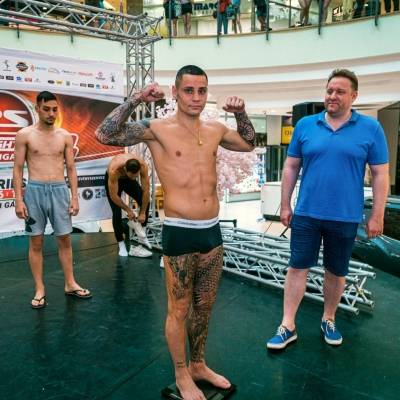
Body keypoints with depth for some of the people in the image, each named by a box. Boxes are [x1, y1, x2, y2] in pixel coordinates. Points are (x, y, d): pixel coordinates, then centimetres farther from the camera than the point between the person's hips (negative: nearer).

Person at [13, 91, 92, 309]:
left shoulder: (65, 136, 7)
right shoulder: (25, 134, 1)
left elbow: (71, 168, 8)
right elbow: (18, 169, 0)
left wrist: (74, 197, 1)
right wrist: (19, 199, -7)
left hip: (60, 190, 2)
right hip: (34, 190, -2)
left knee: (64, 240, 8)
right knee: (36, 242, 5)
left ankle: (70, 284, 21)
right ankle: (39, 289, 16)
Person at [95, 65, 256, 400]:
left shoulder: (215, 130, 8)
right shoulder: (158, 129, -8)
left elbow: (249, 143, 27)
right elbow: (105, 135, -17)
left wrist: (241, 113, 12)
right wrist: (136, 100, -17)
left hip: (213, 231, 6)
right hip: (180, 234, -5)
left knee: (204, 306, 20)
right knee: (179, 310, 9)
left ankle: (199, 365, 41)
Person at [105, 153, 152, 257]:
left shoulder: (143, 166, -35)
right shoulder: (114, 170, -43)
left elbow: (146, 191, -26)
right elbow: (113, 196, -32)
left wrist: (142, 213, -21)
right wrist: (128, 210, -21)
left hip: (128, 180, 3)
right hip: (112, 180, -3)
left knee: (145, 202, -12)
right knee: (116, 212, -13)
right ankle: (121, 245, 1)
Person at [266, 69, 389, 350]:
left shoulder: (371, 128, -3)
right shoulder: (305, 125, 0)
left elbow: (380, 174, -1)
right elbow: (291, 167, 5)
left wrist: (377, 215, -4)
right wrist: (285, 205, 4)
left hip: (346, 217, 0)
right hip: (306, 214, 1)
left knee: (337, 272, 14)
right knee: (298, 268, 4)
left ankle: (329, 320, 36)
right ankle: (288, 327, 16)